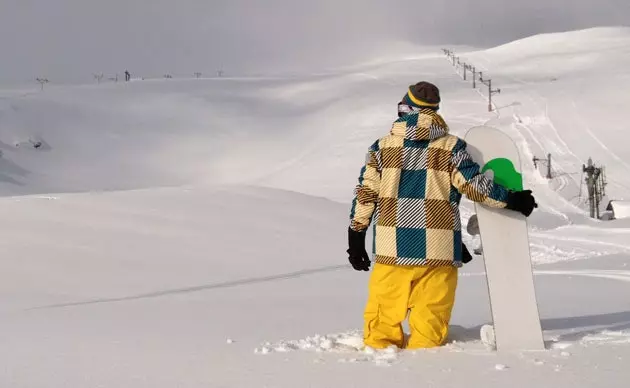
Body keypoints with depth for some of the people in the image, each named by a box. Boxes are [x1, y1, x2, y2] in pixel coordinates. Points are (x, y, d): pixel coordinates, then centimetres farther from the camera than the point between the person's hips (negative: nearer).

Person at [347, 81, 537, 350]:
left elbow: (365, 194, 6)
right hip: (438, 251, -1)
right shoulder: (451, 147, 0)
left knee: (384, 315, 8)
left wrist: (356, 238, 13)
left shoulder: (382, 147, 6)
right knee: (431, 317, 5)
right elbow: (475, 185, -2)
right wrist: (510, 199, 12)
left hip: (392, 250, 1)